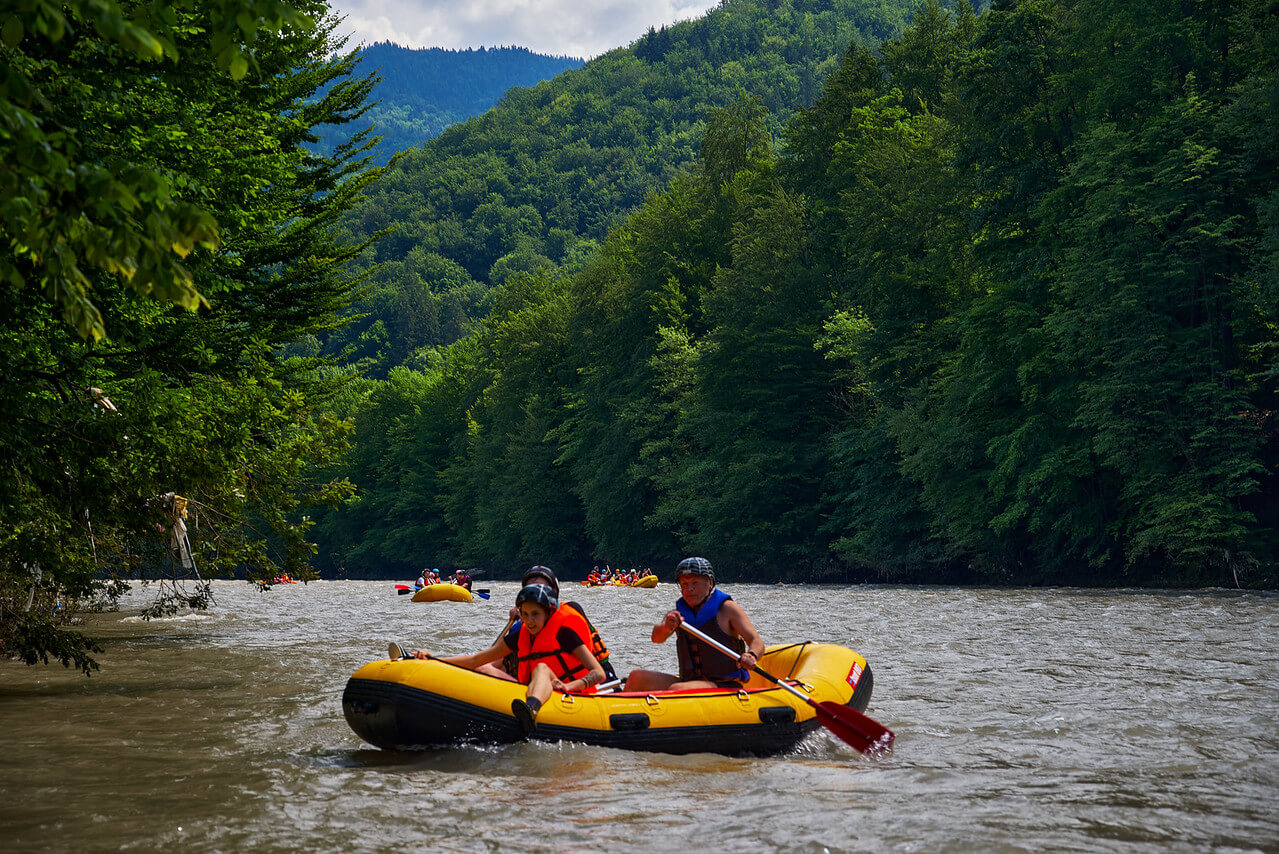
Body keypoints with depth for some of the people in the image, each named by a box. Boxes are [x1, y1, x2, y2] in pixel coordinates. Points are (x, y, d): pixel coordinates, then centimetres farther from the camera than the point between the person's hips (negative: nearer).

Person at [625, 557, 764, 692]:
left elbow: (757, 642, -10)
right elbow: (657, 638, -10)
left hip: (724, 687, -5)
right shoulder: (677, 614, 9)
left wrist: (751, 656, -35)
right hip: (689, 681, 5)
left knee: (676, 689, -31)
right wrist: (666, 627, -35)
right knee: (637, 677, -12)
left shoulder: (726, 608, -3)